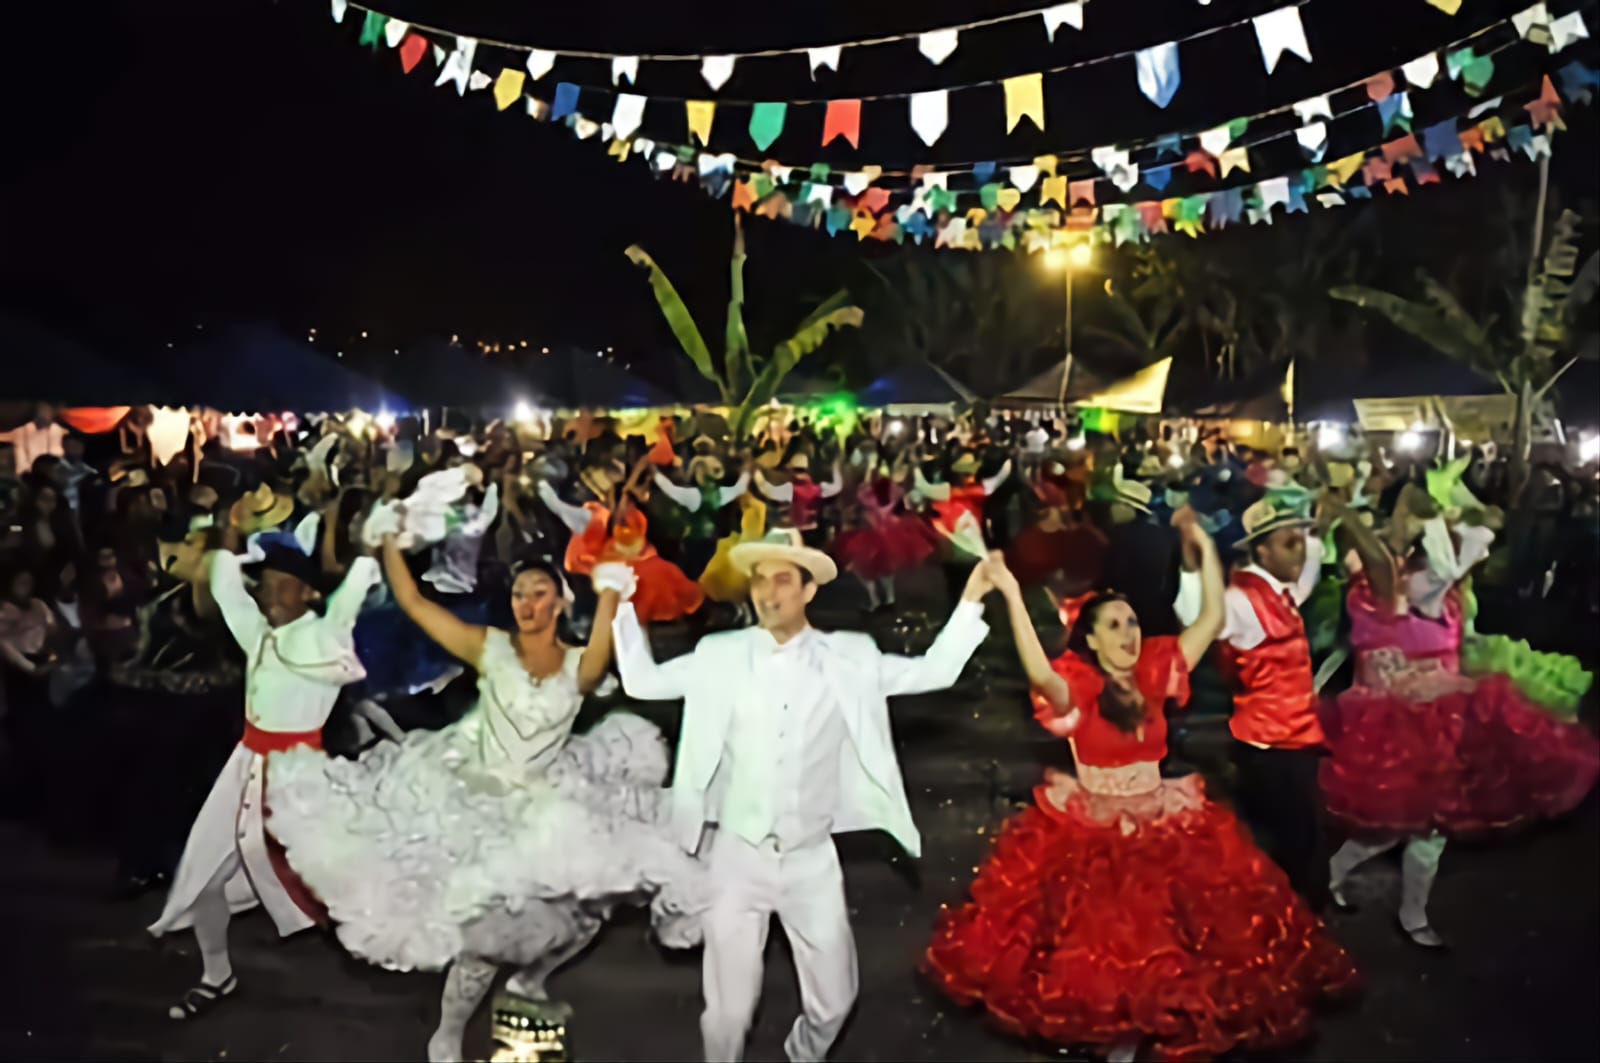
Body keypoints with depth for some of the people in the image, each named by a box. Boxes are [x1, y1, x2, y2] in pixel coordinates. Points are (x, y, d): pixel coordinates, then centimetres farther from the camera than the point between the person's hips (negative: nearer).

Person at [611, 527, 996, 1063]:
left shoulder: (846, 659, -1)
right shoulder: (720, 656, -2)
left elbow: (933, 672, 2)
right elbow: (642, 681, 4)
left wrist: (971, 601, -5)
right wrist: (622, 602, -4)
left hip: (813, 860, 1)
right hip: (738, 857, -1)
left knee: (833, 1001, 12)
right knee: (729, 1009, 5)